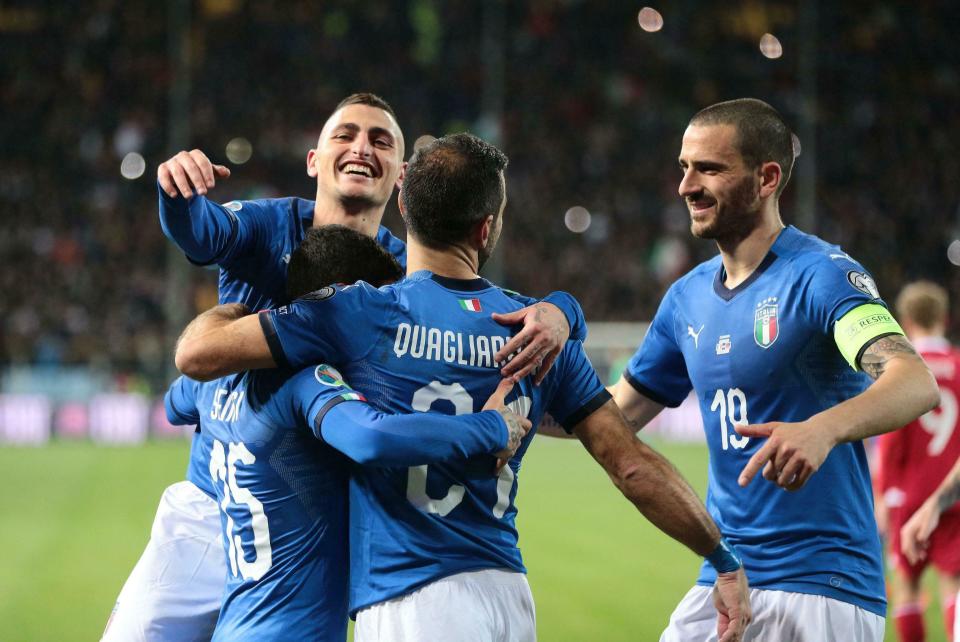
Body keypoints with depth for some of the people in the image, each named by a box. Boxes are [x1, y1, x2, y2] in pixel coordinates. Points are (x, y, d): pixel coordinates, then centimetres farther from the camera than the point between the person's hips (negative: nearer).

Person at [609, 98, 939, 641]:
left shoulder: (821, 274, -12)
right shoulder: (689, 295, 11)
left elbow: (917, 383, -28)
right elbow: (618, 413, 21)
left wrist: (823, 429, -46)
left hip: (820, 588, -7)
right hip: (721, 580, 7)